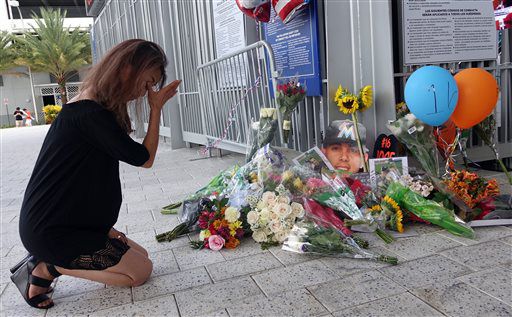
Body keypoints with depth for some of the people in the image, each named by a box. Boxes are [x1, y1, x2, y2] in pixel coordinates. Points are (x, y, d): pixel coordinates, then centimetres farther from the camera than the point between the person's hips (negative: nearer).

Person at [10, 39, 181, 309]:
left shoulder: (90, 107, 9)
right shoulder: (90, 114, -24)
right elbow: (144, 159, -17)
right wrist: (156, 109, -10)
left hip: (71, 221, 10)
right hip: (51, 232, -10)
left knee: (139, 255, 12)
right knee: (140, 271, -5)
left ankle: (46, 262, 10)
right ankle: (47, 268, 1)